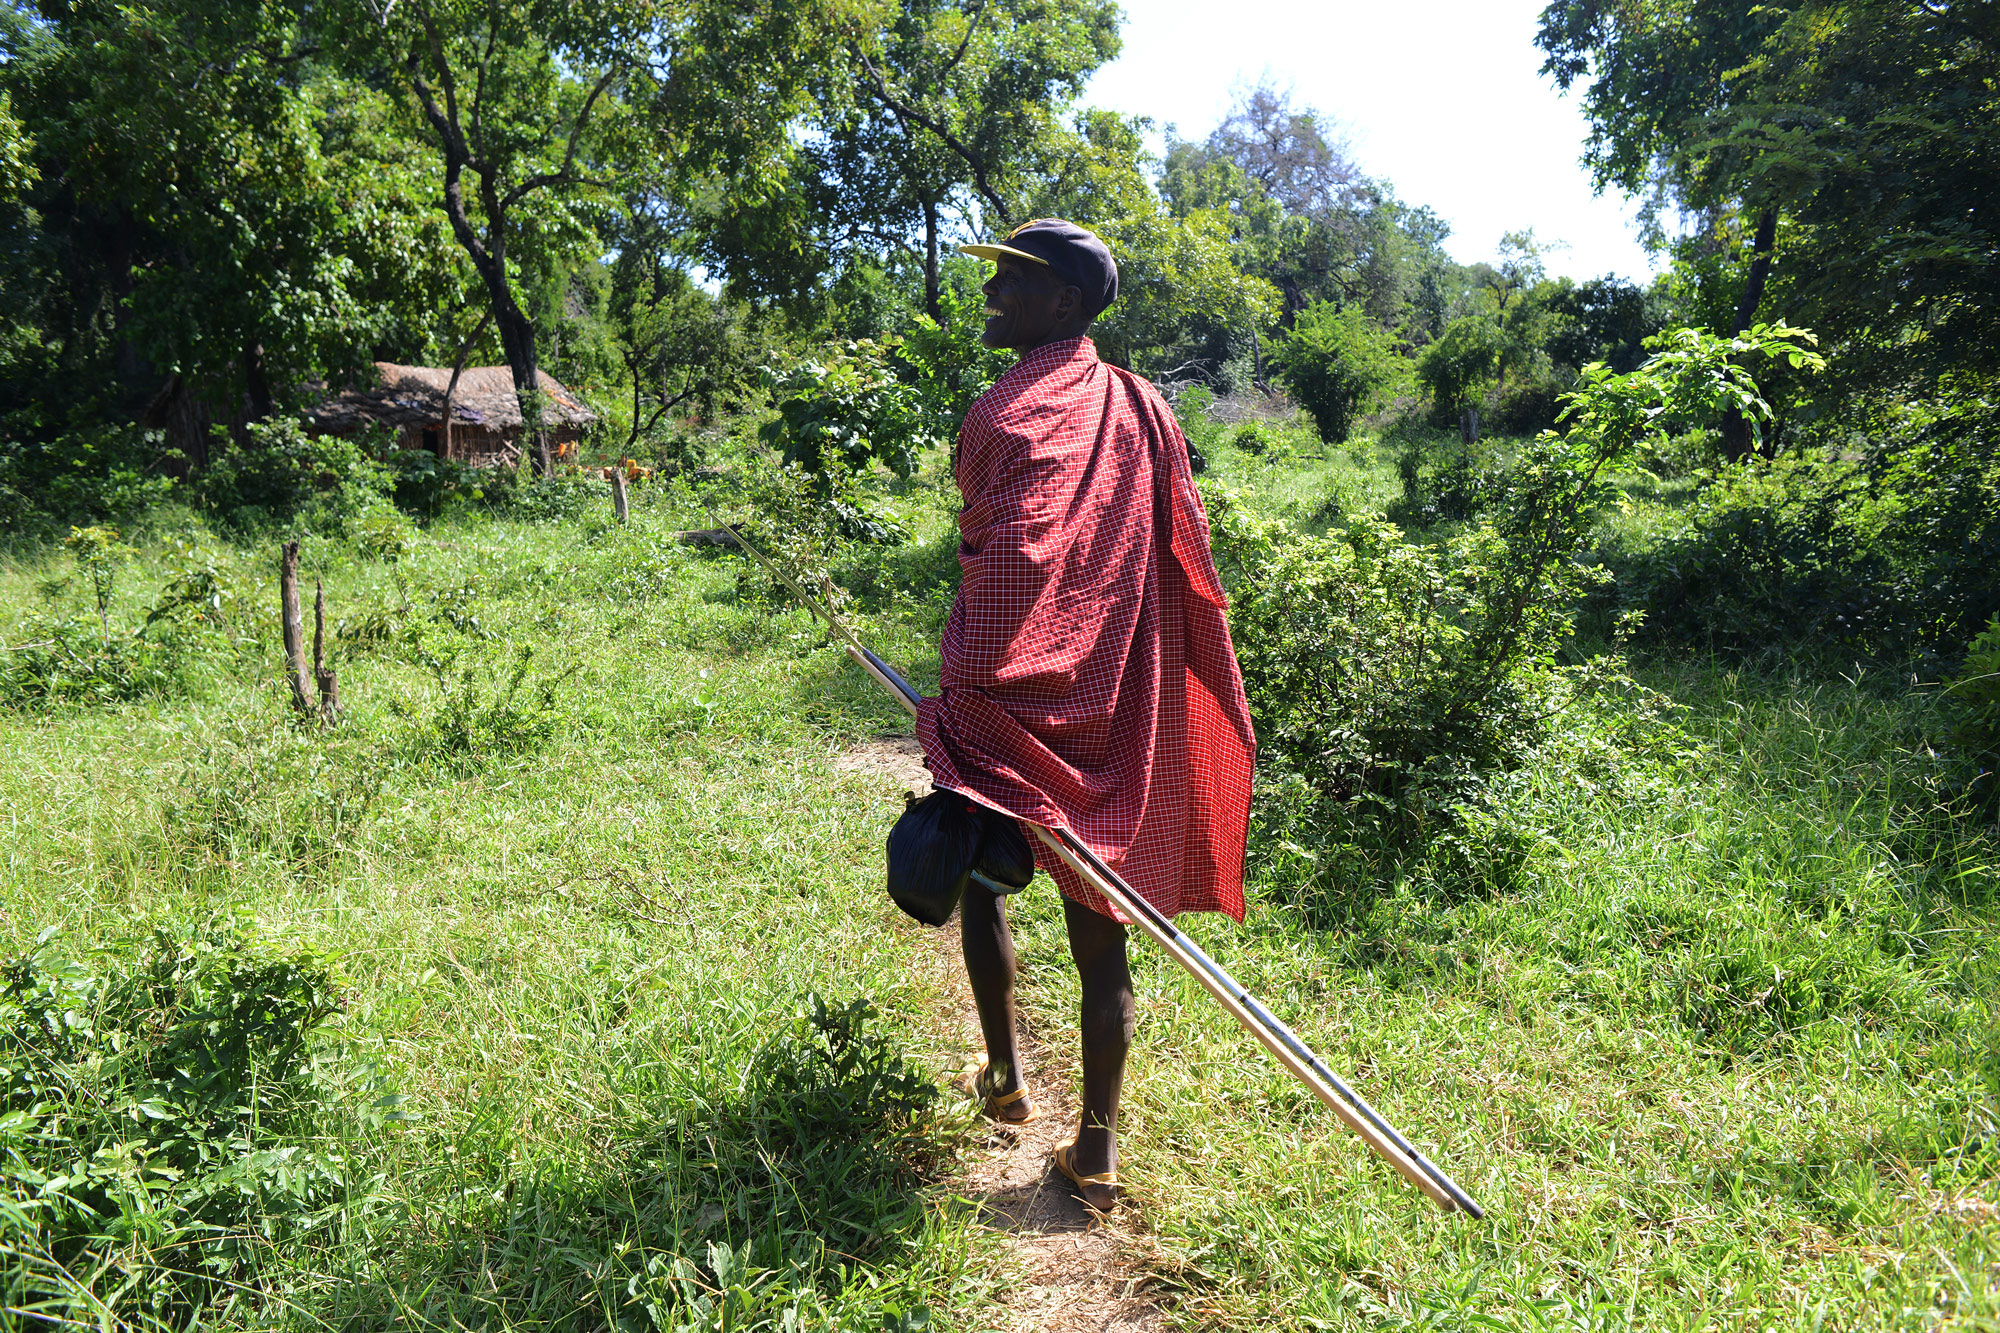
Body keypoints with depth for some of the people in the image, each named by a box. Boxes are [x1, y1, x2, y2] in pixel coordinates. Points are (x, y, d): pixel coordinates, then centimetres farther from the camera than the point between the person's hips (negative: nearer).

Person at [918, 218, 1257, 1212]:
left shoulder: (1015, 412, -15)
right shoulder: (1140, 409, 7)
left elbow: (1009, 568, -24)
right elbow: (1182, 563, 11)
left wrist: (960, 693, -16)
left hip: (1016, 700, -6)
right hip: (1116, 708, 6)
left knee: (980, 878, 19)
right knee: (1095, 914, 10)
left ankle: (1005, 1078, 31)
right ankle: (1097, 1144, 16)